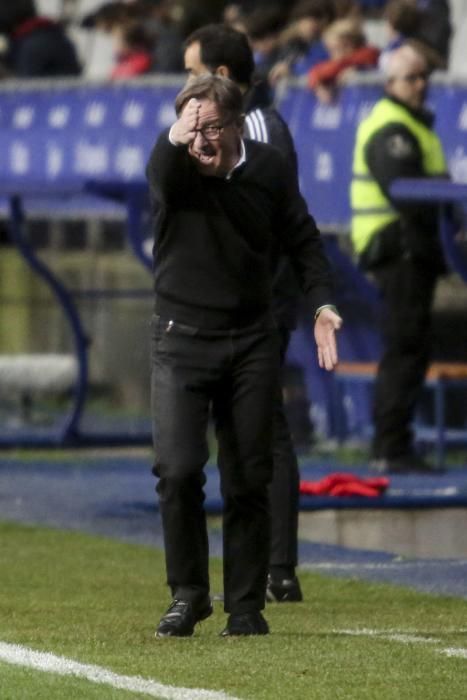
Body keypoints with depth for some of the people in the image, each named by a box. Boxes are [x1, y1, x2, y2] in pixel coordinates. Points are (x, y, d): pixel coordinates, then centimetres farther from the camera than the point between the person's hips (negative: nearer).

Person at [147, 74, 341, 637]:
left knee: (248, 480, 3)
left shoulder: (268, 168, 1)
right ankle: (188, 594, 3)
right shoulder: (172, 167, -8)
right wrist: (175, 141, -55)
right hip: (181, 341, -2)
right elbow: (162, 179, -33)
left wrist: (322, 304, 0)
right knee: (177, 469, -14)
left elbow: (303, 240, 12)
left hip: (251, 343, 2)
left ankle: (246, 606, 14)